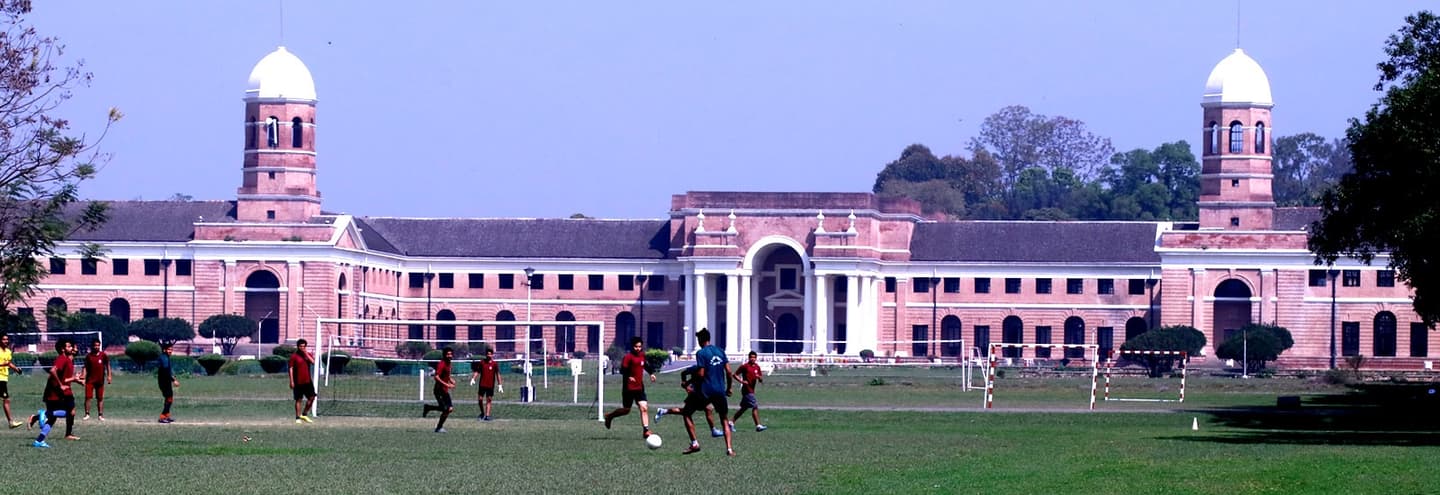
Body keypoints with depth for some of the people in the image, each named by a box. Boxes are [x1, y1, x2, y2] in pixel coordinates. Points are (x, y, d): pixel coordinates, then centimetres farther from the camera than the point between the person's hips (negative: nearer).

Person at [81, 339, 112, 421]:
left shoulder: (103, 355, 1)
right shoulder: (88, 356, 1)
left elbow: (107, 365, 6)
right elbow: (85, 368, 3)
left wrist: (109, 376, -3)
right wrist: (83, 378, -7)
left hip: (100, 380, 0)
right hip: (90, 380, 0)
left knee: (100, 398, 6)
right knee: (88, 397, -5)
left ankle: (101, 415, 12)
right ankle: (87, 414, 2)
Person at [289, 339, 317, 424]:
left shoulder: (308, 355, 9)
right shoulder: (294, 356, -3)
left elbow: (313, 362, -9)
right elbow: (291, 369, -5)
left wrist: (306, 354, -12)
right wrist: (291, 381, -10)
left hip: (308, 381, 4)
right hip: (298, 382, -4)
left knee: (312, 398, 2)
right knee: (298, 400, -1)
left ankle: (304, 414, 17)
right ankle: (298, 418, 6)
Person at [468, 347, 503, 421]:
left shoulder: (494, 364, -1)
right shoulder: (482, 362, 4)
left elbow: (498, 375, -2)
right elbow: (477, 372, 10)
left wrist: (500, 385, -8)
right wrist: (473, 379, -4)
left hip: (490, 386, -2)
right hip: (482, 384, 2)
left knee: (488, 400, -2)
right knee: (480, 399, 1)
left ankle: (487, 415, -2)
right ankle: (482, 413, 22)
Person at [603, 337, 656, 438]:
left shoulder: (642, 355, 9)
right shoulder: (628, 357, -13)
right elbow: (622, 370, -19)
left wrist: (651, 374, 16)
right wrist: (628, 377, -36)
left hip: (640, 388, 6)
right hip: (629, 388, -6)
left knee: (644, 408, -8)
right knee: (626, 410, 5)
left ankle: (646, 430, -10)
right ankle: (609, 416, 32)